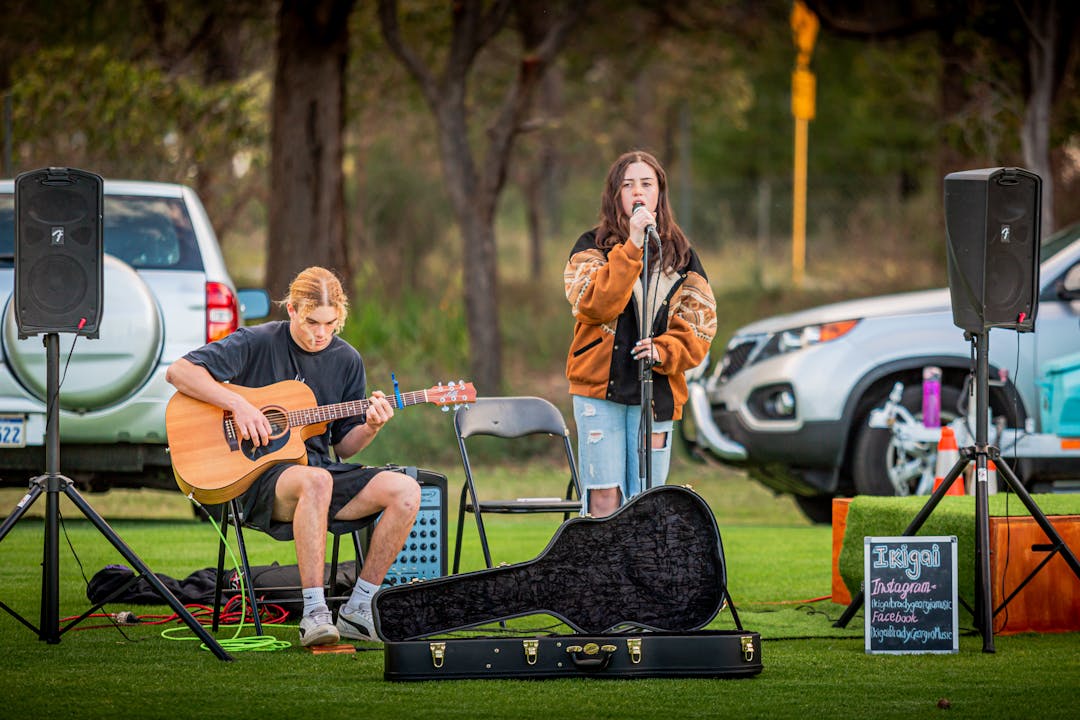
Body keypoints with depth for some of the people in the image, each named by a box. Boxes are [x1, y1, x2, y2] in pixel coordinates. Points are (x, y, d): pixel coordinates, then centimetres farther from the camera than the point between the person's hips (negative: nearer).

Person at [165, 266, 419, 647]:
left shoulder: (346, 360, 10)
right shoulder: (258, 343, -4)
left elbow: (344, 445, 14)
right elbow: (179, 372, -11)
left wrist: (370, 427, -8)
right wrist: (237, 404, -20)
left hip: (319, 469, 6)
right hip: (259, 477, -5)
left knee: (405, 490, -18)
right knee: (315, 481, -40)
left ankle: (357, 610, -11)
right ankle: (314, 613, -39)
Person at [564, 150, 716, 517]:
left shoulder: (680, 255, 13)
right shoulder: (593, 247, 4)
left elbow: (699, 326, 9)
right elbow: (597, 304, -16)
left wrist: (664, 350, -10)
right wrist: (632, 246, -21)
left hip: (656, 391, 2)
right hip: (600, 389, -2)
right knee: (605, 498, -9)